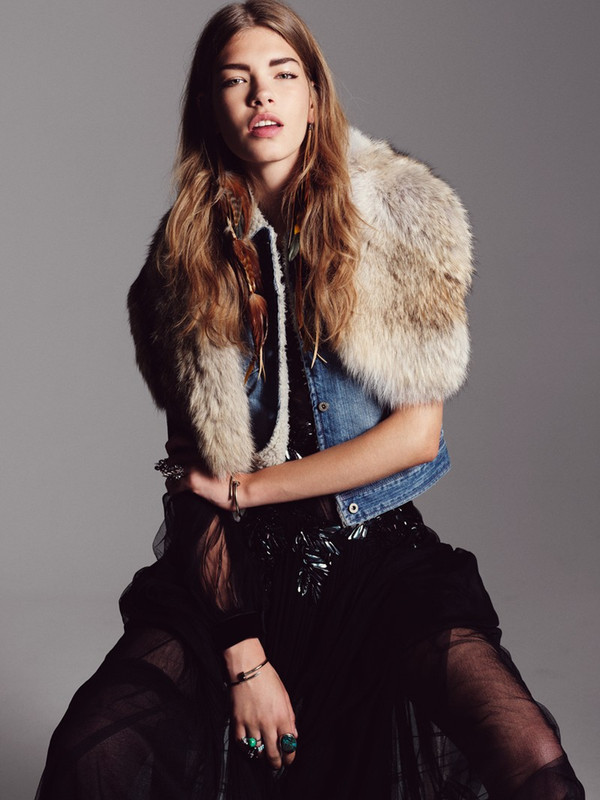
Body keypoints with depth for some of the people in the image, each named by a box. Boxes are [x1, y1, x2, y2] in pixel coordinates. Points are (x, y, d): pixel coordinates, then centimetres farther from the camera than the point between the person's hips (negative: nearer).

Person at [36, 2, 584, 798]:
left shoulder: (402, 217, 0)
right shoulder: (187, 254, 3)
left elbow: (416, 434, -4)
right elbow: (196, 473, -1)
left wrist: (241, 488, -5)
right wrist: (242, 653, -10)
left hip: (375, 553, -1)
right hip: (238, 566, 1)